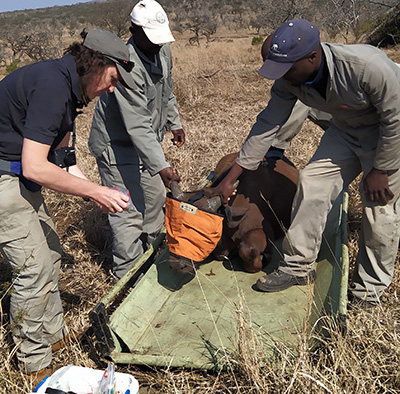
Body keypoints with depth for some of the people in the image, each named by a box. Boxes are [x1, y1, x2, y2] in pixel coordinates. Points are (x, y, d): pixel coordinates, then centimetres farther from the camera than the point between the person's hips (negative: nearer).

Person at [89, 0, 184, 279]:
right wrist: (161, 166, -41)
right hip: (118, 145, -9)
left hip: (148, 141, 9)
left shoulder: (162, 50, -4)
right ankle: (129, 274, 14)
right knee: (128, 212, -3)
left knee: (155, 199, 20)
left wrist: (175, 123, 21)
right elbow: (138, 126, -37)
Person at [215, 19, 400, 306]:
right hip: (347, 129, 6)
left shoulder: (367, 66, -37)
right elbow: (267, 126, -12)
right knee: (312, 182, -7)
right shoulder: (289, 80, -18)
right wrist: (231, 177, -12)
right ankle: (298, 266, 5)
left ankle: (370, 290, 14)